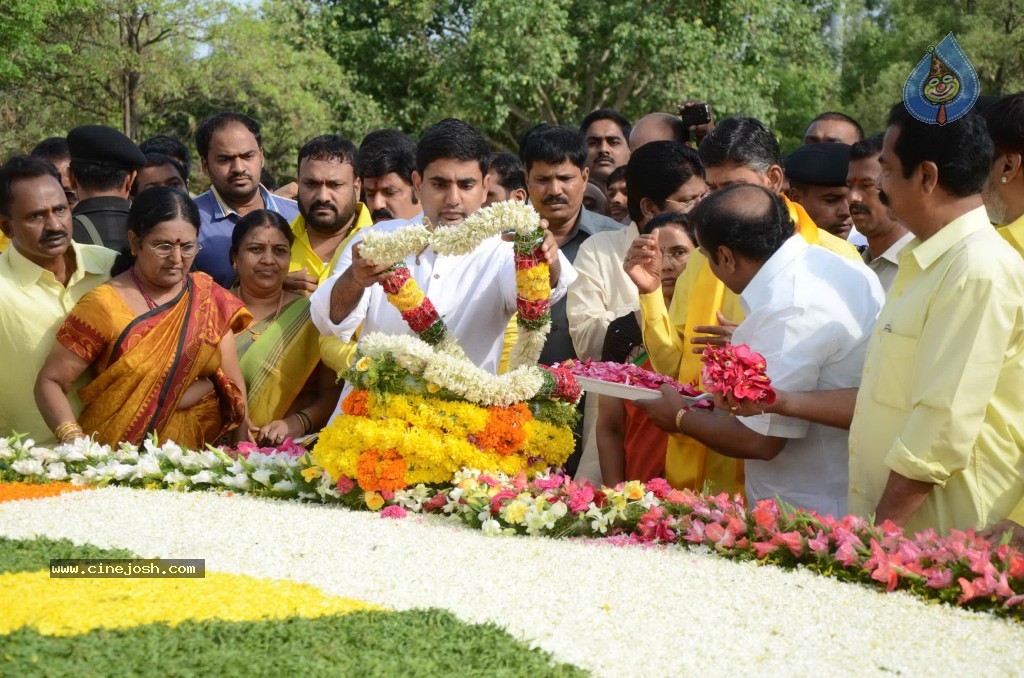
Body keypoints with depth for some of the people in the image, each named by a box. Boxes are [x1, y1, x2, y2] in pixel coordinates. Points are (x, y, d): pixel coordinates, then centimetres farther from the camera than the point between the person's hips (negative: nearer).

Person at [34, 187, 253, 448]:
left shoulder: (208, 297, 6)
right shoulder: (104, 306, -5)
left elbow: (232, 384, 6)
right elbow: (50, 382, -5)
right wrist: (78, 445, -20)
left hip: (201, 451, 5)